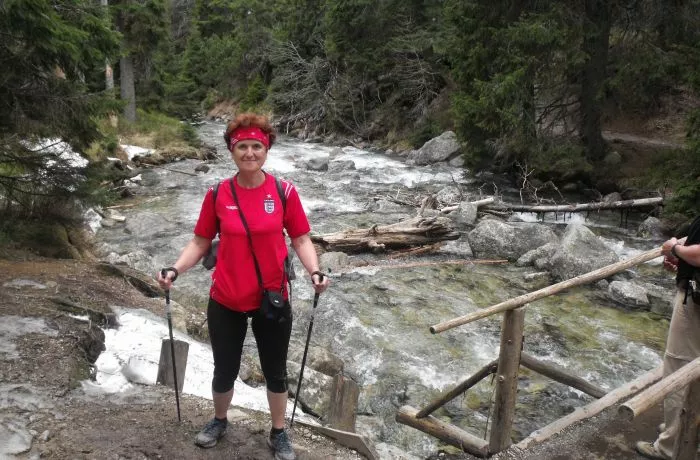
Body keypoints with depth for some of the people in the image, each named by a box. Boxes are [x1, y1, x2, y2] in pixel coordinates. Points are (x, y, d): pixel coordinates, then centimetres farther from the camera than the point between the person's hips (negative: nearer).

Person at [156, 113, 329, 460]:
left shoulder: (284, 192, -9)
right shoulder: (217, 195, -6)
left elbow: (300, 239, -3)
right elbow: (200, 242, 1)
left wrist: (314, 271, -20)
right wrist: (174, 269, -14)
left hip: (273, 301, 0)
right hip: (225, 303, 1)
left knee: (275, 372, 16)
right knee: (224, 371, 17)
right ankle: (219, 421, 48)